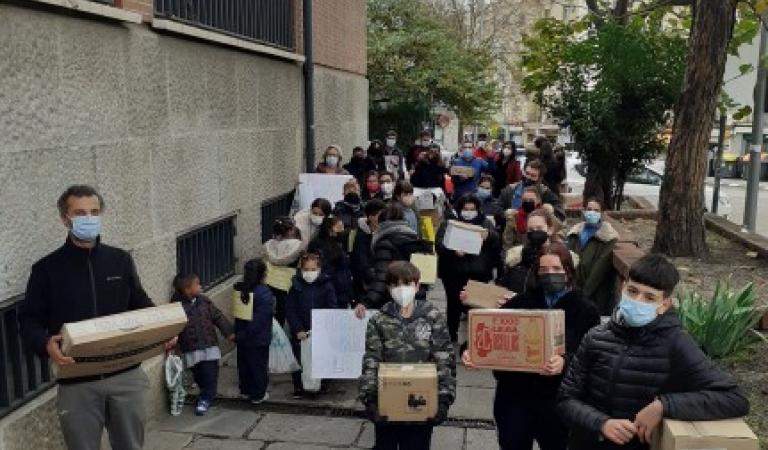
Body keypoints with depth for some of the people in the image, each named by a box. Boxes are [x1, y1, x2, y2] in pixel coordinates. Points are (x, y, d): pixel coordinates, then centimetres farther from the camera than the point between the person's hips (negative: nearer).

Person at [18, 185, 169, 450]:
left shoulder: (121, 260, 7)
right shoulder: (47, 268, -1)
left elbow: (140, 305, 14)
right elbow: (29, 320, 0)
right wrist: (45, 344, -22)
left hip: (126, 375, 2)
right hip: (76, 382, -2)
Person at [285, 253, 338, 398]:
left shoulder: (327, 286, -3)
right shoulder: (296, 286, -1)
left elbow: (332, 310, -4)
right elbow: (290, 311, -3)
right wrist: (298, 330, -12)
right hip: (300, 333, 1)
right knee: (298, 359, 6)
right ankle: (298, 387, 23)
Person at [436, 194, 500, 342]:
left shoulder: (485, 223, 13)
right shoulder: (448, 224, 7)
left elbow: (498, 242, 0)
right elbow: (439, 245, -6)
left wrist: (489, 236, -20)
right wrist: (453, 250, -24)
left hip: (479, 273, 1)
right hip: (454, 274, -1)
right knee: (454, 307, 3)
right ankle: (452, 338, 17)